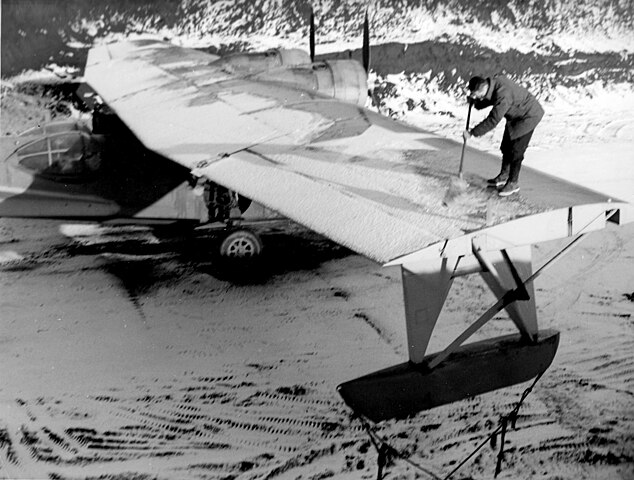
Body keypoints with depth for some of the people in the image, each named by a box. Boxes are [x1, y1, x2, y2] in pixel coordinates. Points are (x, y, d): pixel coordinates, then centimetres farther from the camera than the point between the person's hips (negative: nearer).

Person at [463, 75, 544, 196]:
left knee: (516, 150, -7)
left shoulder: (503, 95, -37)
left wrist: (472, 132, -32)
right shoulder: (493, 83, -10)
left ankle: (513, 183, 6)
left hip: (529, 116, -10)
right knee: (506, 147, 15)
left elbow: (492, 120, -36)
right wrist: (475, 102, -8)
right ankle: (504, 176, 30)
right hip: (515, 116, 10)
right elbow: (489, 101, 10)